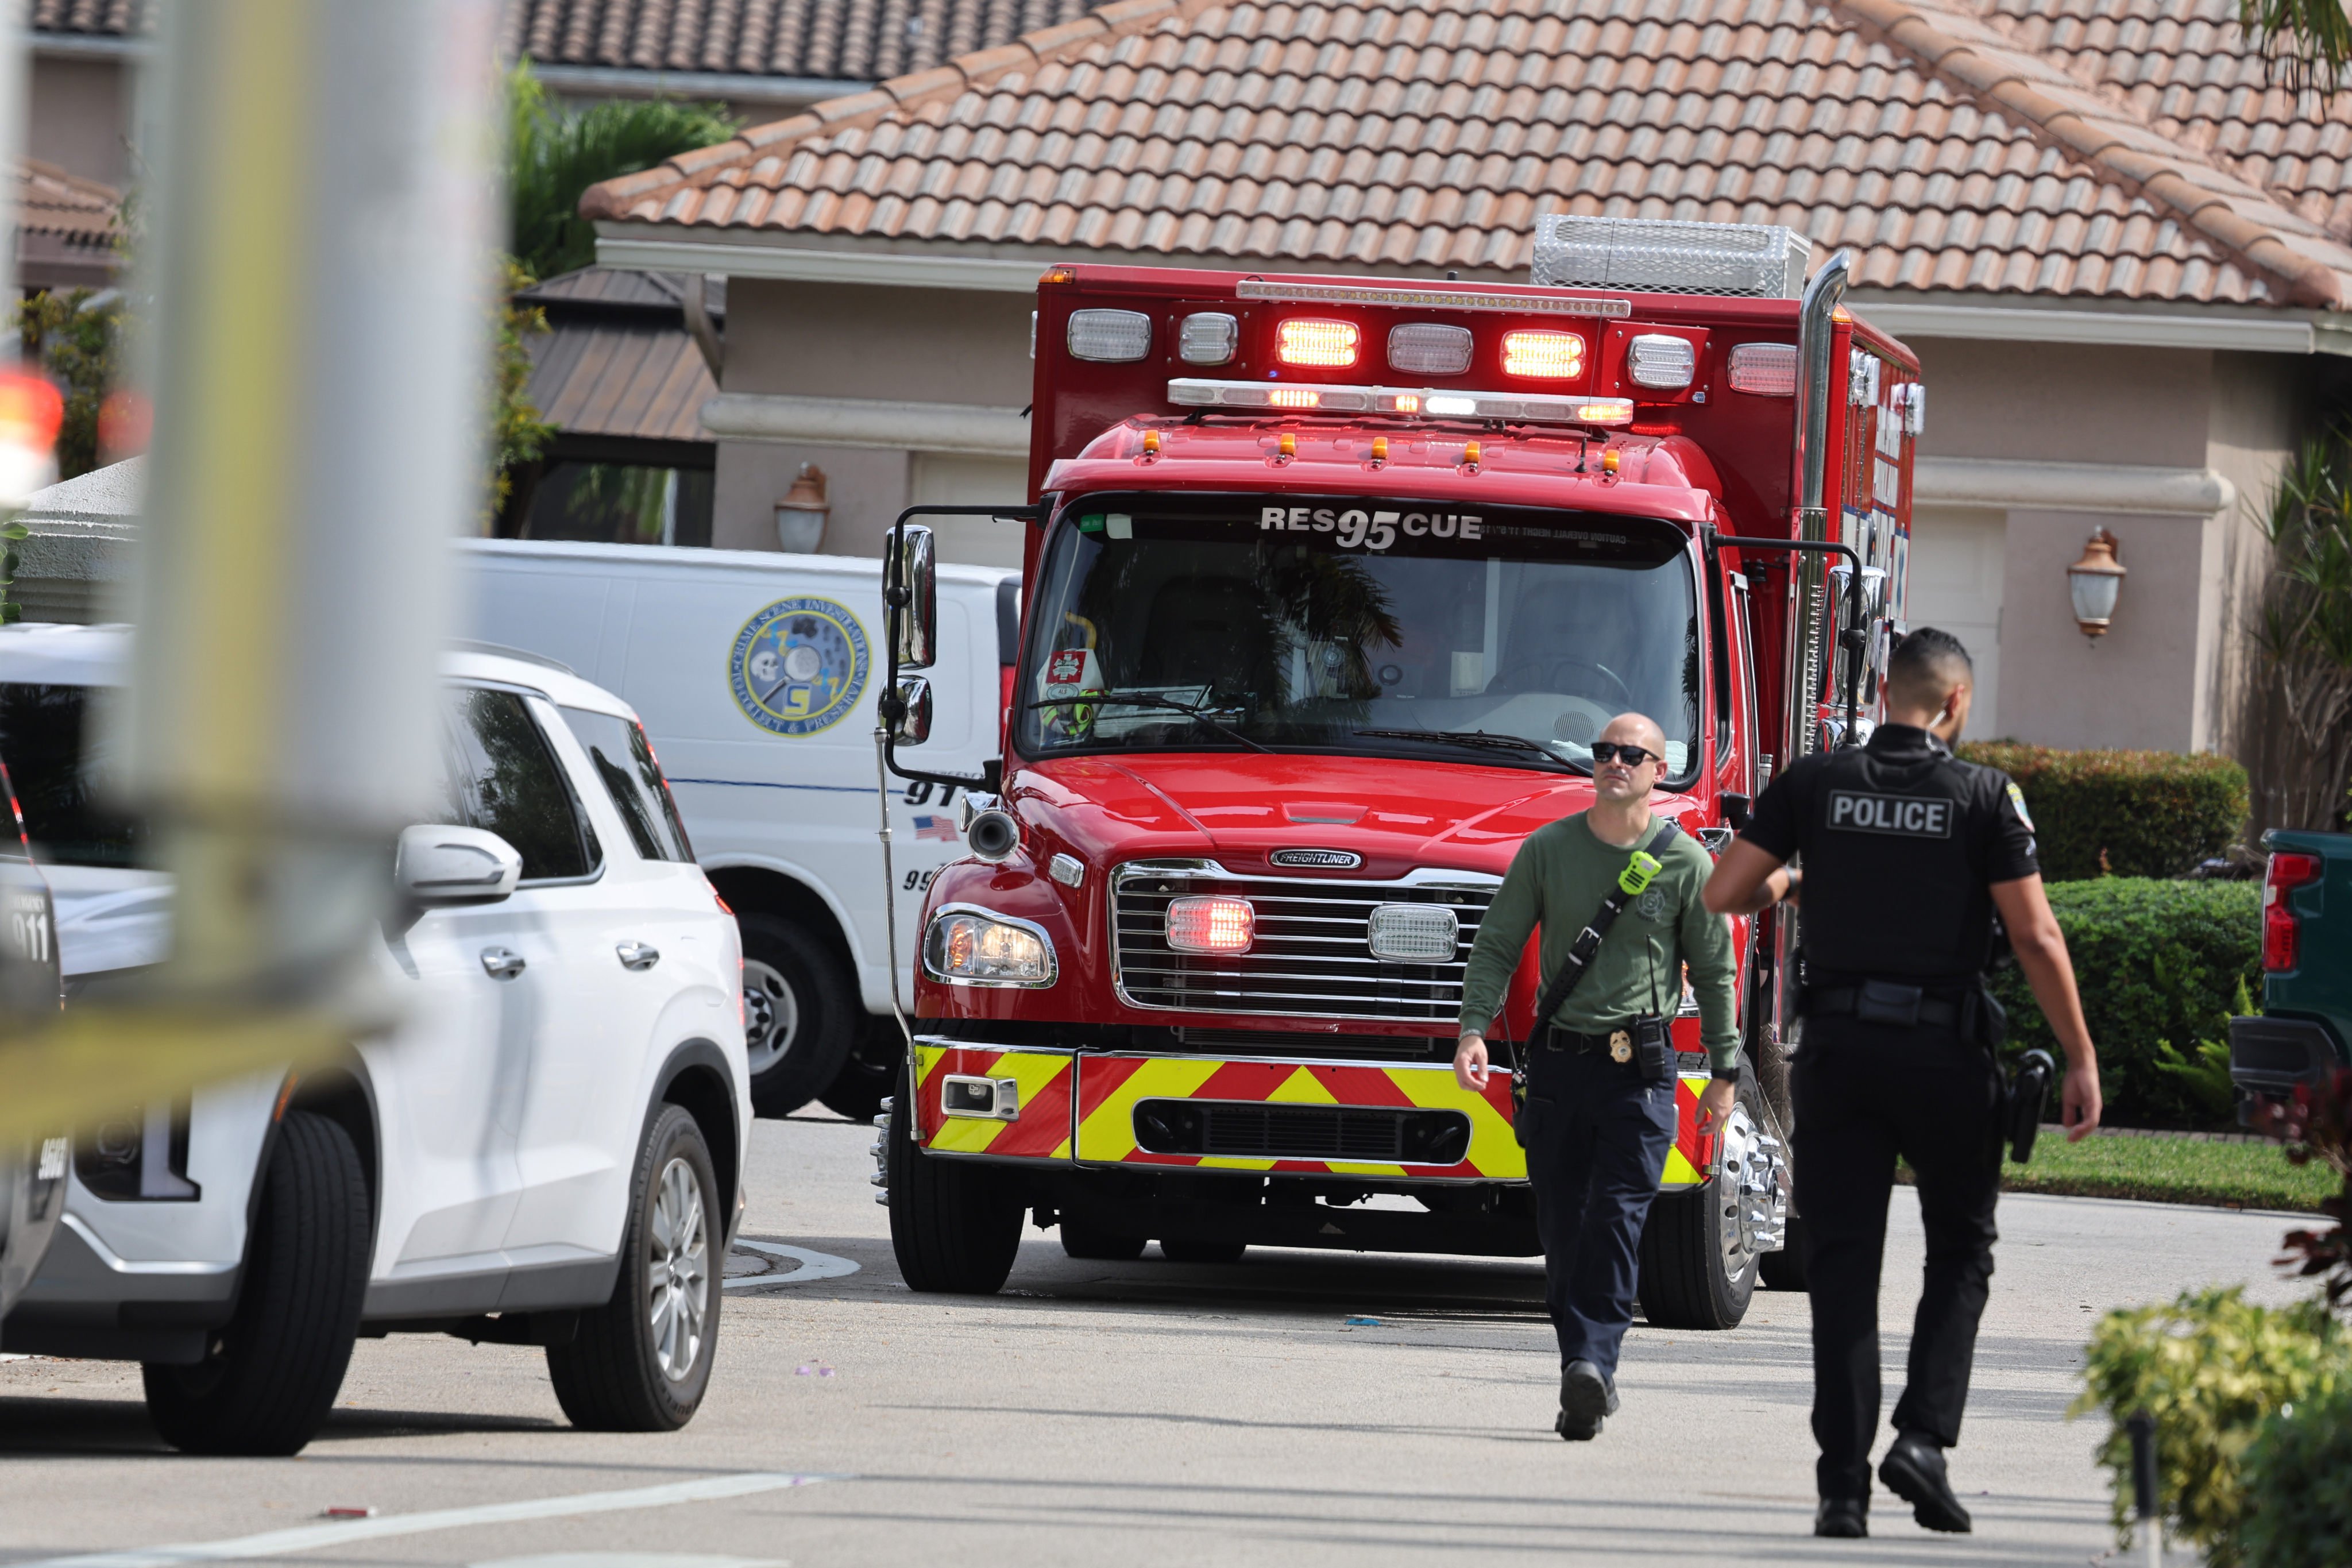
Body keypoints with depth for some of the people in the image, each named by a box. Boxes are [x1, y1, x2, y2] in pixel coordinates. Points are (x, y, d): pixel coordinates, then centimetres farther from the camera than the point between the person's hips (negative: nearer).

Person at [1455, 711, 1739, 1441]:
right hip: (1559, 1059, 2)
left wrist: (1725, 1073, 8)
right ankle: (1586, 1376, 9)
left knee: (1617, 1216, -14)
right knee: (1562, 1227, 2)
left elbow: (1716, 972, 8)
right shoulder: (1547, 851, 5)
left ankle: (1593, 1361, -22)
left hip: (1640, 1068, -2)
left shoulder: (1685, 863, 2)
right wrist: (1474, 1029, -8)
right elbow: (1497, 944, 6)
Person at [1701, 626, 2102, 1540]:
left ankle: (1843, 1482, -2)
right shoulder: (1983, 797, -4)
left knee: (1842, 1263, 4)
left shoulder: (1815, 785, 2)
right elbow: (2035, 935, -7)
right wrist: (2080, 1060, -2)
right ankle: (1924, 1436, -3)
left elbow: (1722, 895, 1)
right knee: (1960, 1250, 15)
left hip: (1837, 1051, 2)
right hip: (1945, 1053, -2)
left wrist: (1780, 886, 24)